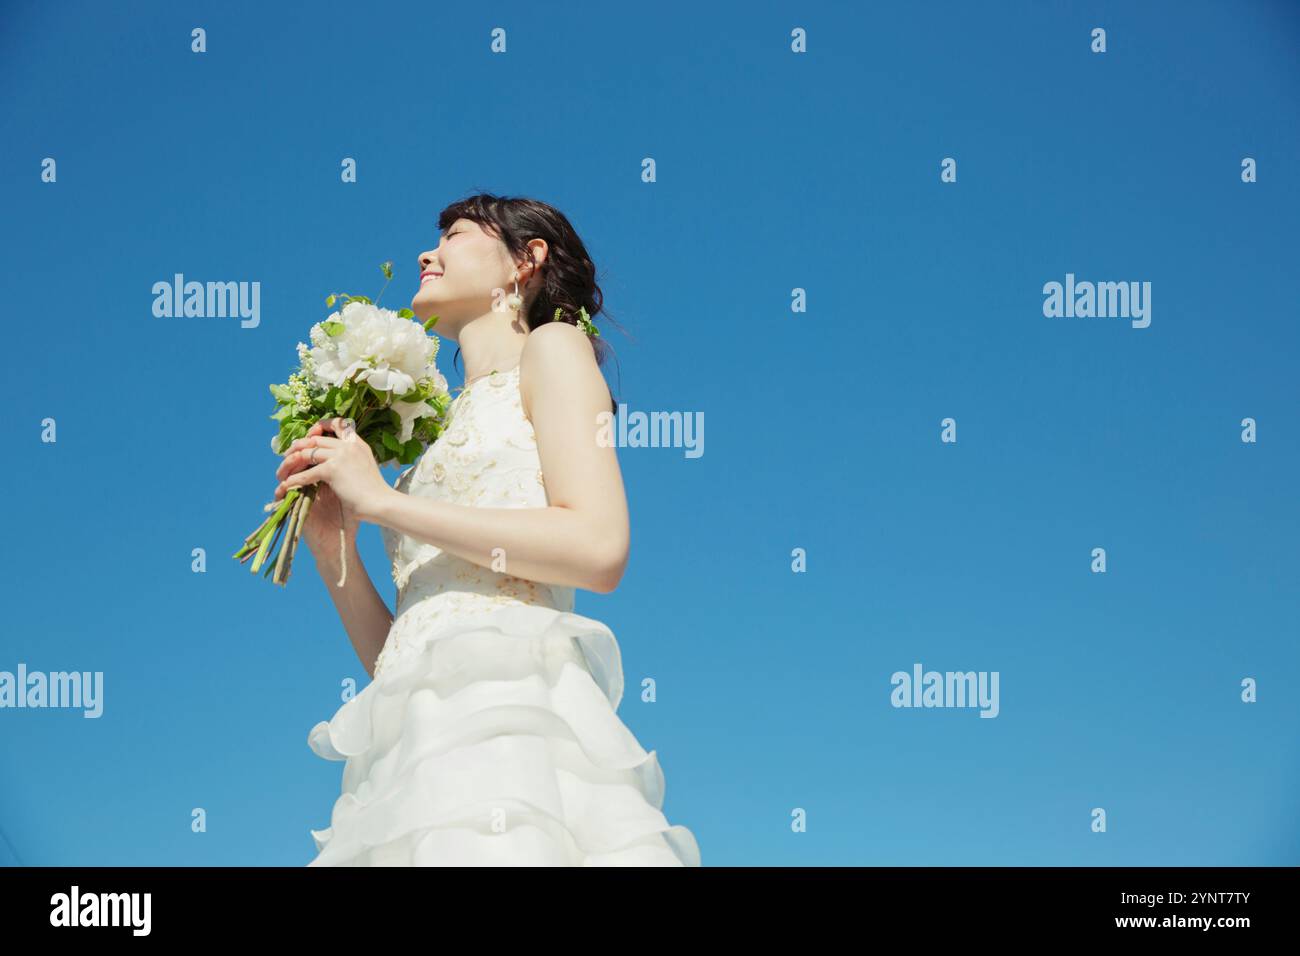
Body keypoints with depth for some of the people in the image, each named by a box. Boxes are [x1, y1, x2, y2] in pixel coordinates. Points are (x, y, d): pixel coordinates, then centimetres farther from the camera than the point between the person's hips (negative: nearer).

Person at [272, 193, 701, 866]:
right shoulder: (443, 431, 27)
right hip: (421, 748, 6)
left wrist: (380, 500, -3)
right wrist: (331, 543, 8)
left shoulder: (552, 346, 10)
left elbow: (599, 549, -9)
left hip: (510, 724, -6)